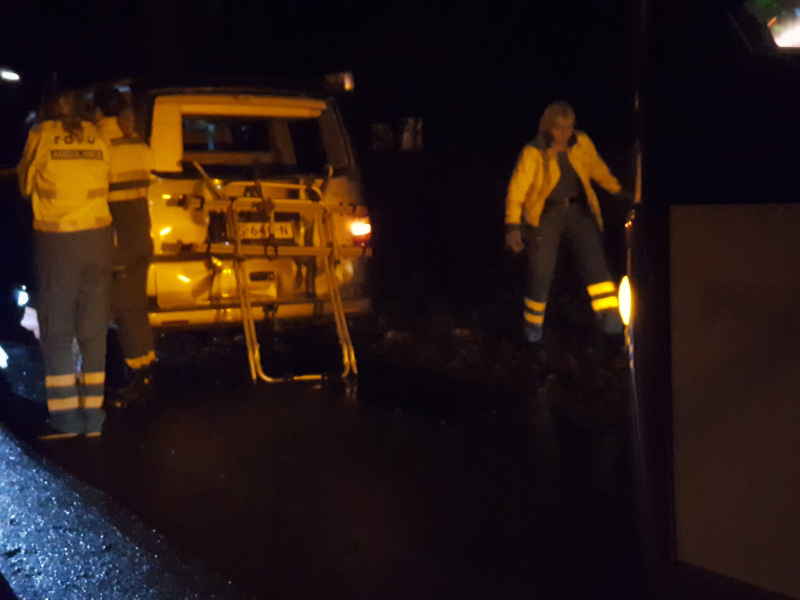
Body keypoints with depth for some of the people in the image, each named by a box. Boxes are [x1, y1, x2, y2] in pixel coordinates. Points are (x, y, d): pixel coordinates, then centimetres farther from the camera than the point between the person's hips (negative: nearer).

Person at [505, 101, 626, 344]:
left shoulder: (582, 144, 0)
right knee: (541, 272, -1)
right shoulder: (533, 153, -12)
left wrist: (619, 190, 18)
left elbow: (597, 169, 18)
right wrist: (513, 227, -21)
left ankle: (609, 317, -11)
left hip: (578, 211, 3)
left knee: (594, 260, -13)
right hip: (545, 215, -3)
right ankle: (533, 324, 20)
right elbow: (516, 190, -13)